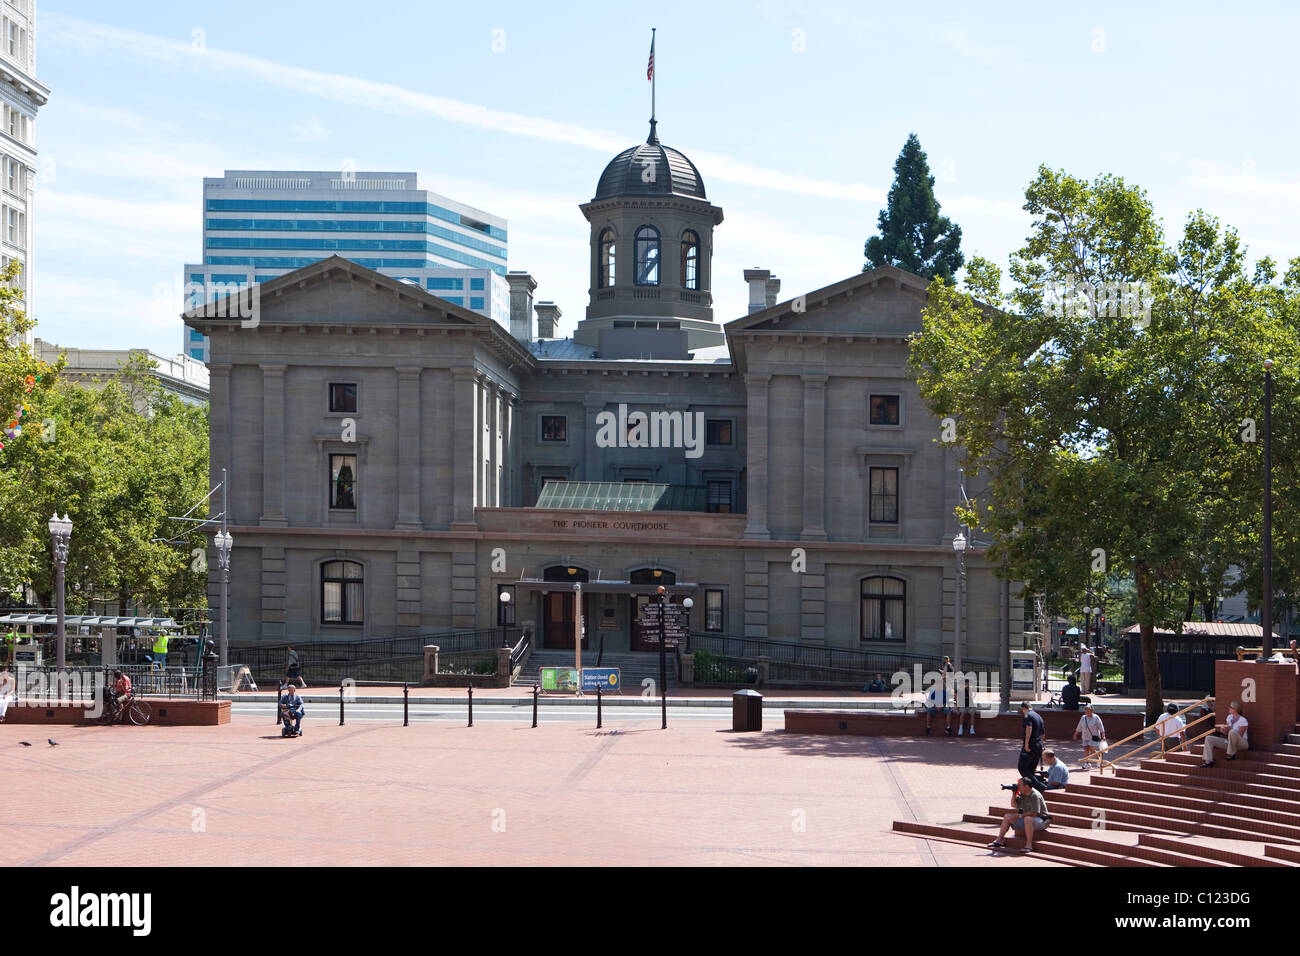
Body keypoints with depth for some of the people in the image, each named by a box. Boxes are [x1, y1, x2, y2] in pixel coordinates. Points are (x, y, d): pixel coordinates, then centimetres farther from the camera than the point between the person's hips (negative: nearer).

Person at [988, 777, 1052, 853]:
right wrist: (1014, 794, -1)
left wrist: (1020, 816, -20)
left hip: (1041, 820, -9)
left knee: (1028, 819, -41)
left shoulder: (1035, 795, -22)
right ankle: (999, 841, 5)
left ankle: (1029, 845, -39)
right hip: (1026, 817, 9)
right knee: (1008, 816, 5)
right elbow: (1013, 804, 15)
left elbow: (1034, 813, -28)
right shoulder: (1022, 794, 4)